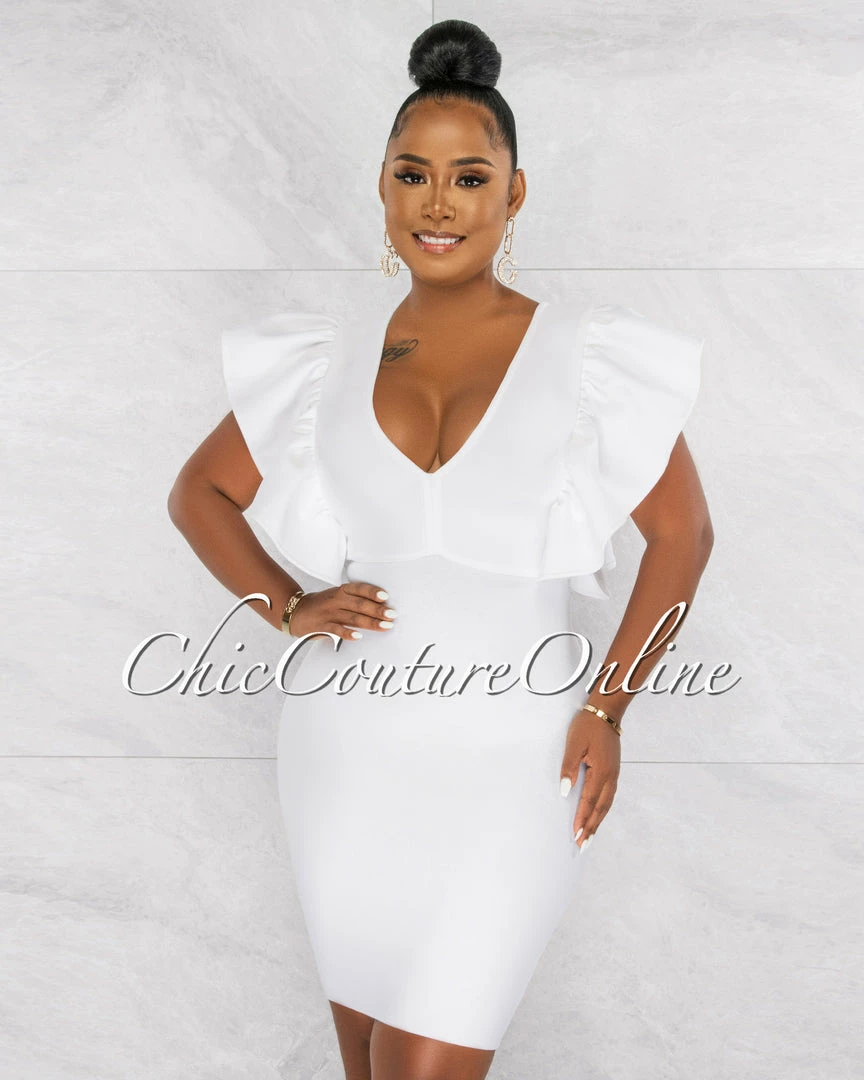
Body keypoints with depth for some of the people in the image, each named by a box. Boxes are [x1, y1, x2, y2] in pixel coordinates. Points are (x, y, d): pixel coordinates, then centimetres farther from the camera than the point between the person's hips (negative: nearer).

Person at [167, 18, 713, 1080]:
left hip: (507, 758, -3)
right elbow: (198, 493, 14)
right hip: (347, 744, 3)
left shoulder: (587, 356, -3)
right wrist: (287, 607, -2)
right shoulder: (331, 364, 4)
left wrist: (606, 707, -5)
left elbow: (682, 531, 3)